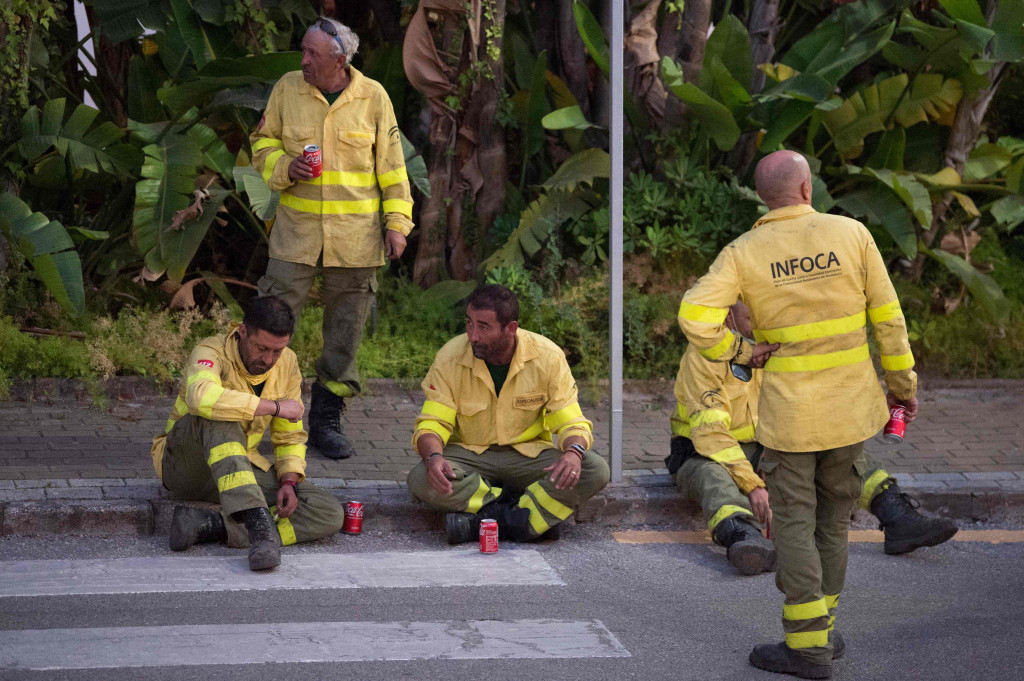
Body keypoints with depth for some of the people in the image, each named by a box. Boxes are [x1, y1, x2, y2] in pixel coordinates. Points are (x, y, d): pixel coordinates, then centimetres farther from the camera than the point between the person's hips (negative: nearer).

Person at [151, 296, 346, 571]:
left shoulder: (287, 363, 1)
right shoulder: (213, 353, -19)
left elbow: (290, 436, 10)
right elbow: (202, 397, -43)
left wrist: (289, 482, -9)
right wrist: (275, 406, -34)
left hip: (243, 470, 6)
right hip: (185, 464, -5)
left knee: (330, 514, -17)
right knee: (218, 417, -38)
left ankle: (208, 526, -31)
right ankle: (259, 521, -50)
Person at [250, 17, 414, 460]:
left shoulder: (372, 97, 0)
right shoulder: (287, 88, 2)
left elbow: (391, 164, 4)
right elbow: (262, 142, 12)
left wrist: (397, 222, 0)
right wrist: (285, 166, -9)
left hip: (355, 235, 0)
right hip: (297, 228, 0)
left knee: (345, 330, 5)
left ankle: (326, 420, 17)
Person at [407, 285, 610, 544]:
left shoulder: (547, 356, -11)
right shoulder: (450, 357, -12)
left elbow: (572, 424, -7)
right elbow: (431, 425, -10)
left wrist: (573, 453, -32)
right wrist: (434, 457, -35)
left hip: (529, 454, 1)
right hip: (470, 457, -1)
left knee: (596, 471, -27)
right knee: (421, 480, -32)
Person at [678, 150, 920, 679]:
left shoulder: (743, 253, -9)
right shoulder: (851, 234, -5)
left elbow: (695, 316, -22)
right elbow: (887, 317, -1)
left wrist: (740, 353, -6)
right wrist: (902, 383, 9)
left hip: (788, 410, -2)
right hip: (851, 403, 2)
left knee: (794, 522, 3)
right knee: (833, 516, 16)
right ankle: (821, 625, 25)